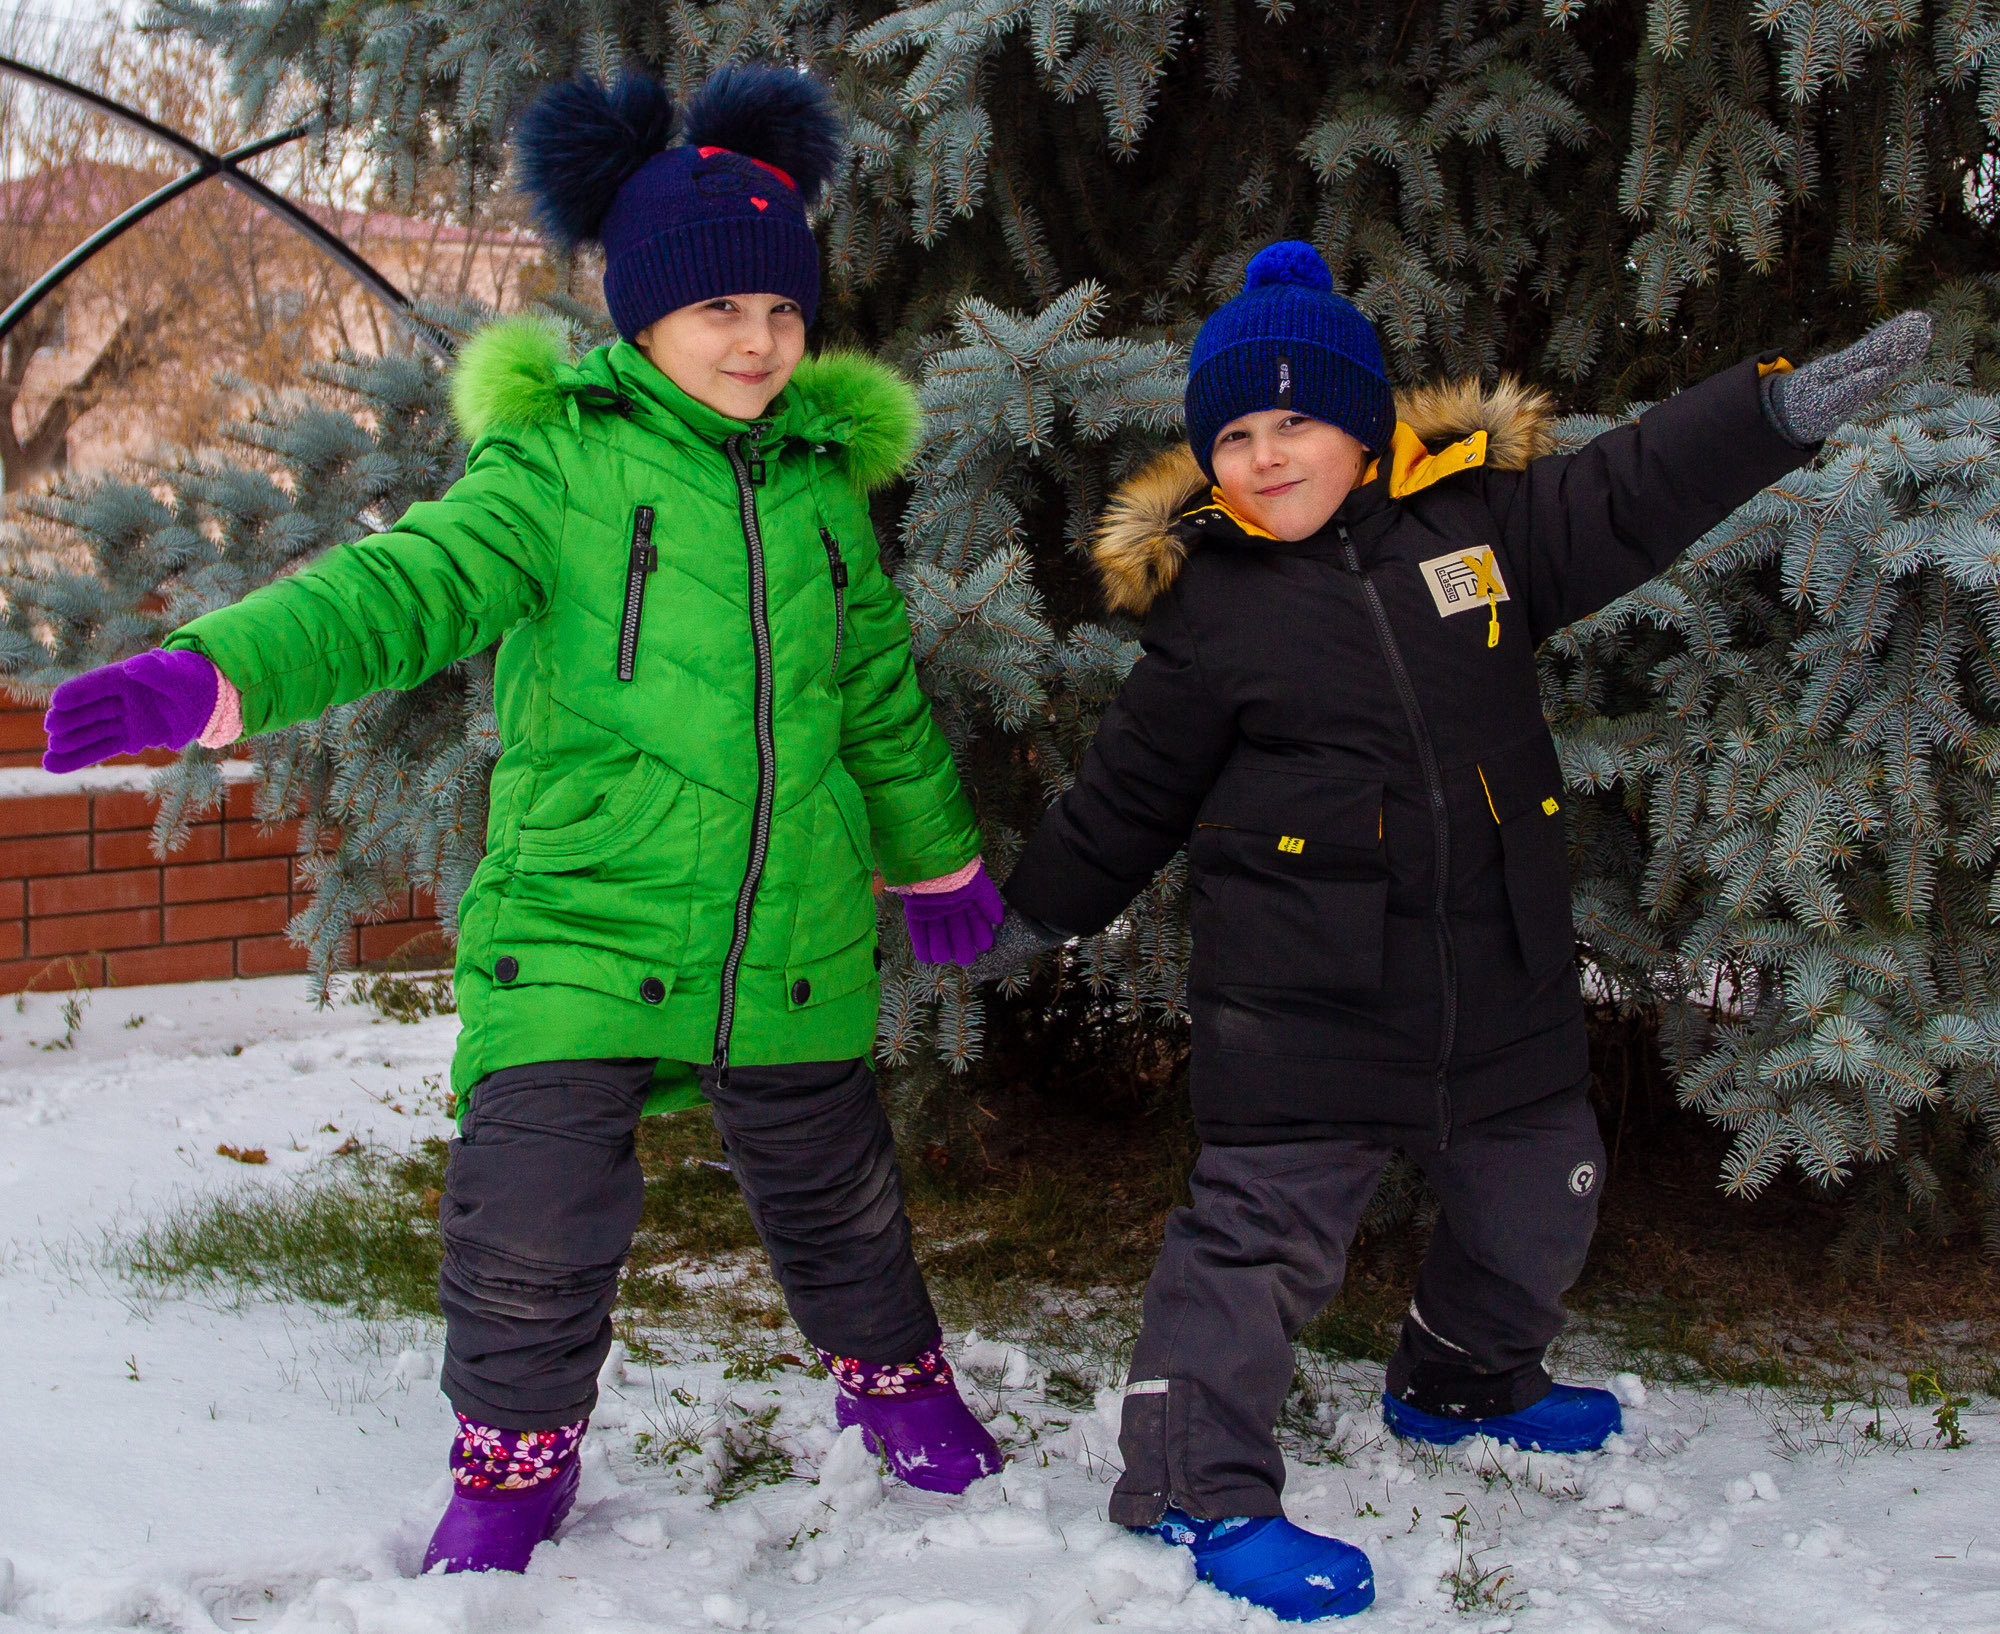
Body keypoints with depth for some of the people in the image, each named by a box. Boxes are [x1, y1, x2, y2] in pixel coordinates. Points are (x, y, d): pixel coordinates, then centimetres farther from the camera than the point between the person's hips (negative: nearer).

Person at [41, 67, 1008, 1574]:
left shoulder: (823, 478, 9)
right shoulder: (559, 458, -6)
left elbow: (881, 689, 21)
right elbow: (412, 581, -21)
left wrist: (935, 859, 31)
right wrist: (219, 673, -38)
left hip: (795, 941, 4)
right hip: (585, 926, -4)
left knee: (836, 1192, 18)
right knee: (533, 1216, -7)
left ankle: (895, 1376, 46)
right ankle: (515, 1453, 20)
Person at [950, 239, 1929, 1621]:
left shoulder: (1483, 519, 0)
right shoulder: (1207, 602, -4)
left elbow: (1634, 496, 2)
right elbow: (1132, 786, 7)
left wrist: (1785, 405, -11)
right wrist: (1045, 909, 15)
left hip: (1501, 973, 5)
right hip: (1301, 989, -4)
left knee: (1537, 1188, 20)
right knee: (1268, 1222, -6)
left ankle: (1464, 1383, 46)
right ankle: (1199, 1483, 7)